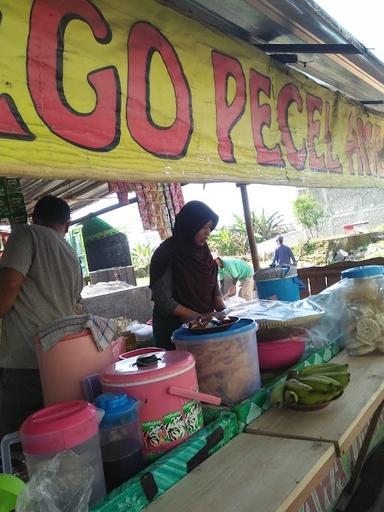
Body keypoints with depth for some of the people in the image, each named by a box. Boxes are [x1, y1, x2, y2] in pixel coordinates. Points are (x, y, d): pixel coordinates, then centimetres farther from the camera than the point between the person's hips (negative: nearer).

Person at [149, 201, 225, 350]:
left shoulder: (203, 251, 6)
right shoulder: (165, 254, -12)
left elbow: (214, 287, 12)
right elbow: (163, 301, -14)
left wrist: (223, 311, -4)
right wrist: (198, 316, -17)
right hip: (174, 328, -5)